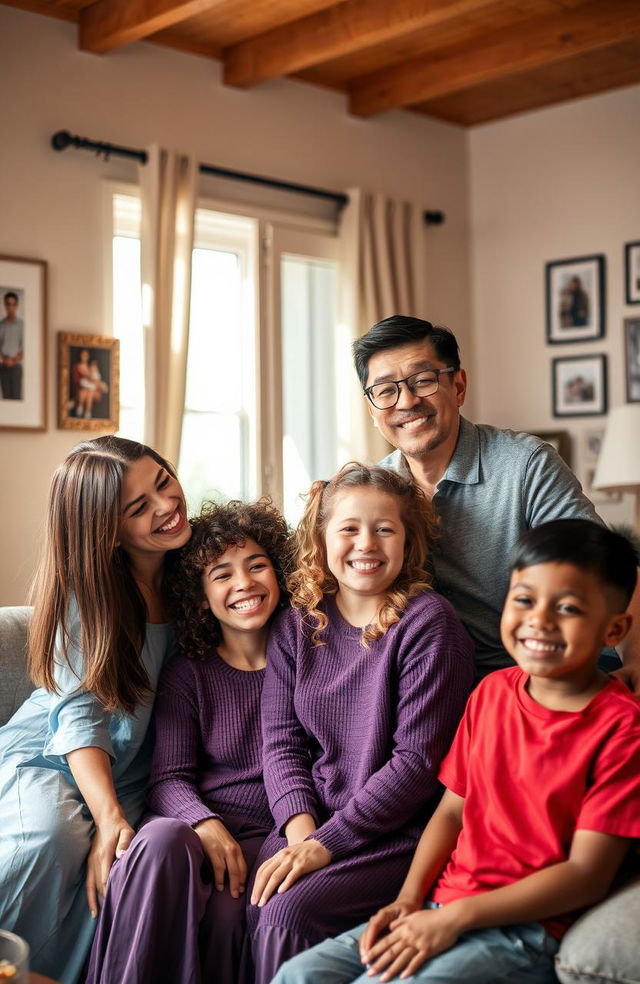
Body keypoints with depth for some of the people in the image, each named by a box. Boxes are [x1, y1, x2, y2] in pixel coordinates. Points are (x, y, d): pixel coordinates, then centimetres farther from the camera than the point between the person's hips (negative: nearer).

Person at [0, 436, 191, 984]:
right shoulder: (89, 589, -10)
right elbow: (79, 712, -15)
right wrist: (108, 816, -31)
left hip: (127, 776, 3)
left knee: (111, 868, -29)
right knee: (51, 838, -34)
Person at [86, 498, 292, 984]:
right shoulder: (187, 674, 11)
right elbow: (169, 777, 1)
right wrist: (206, 826, -20)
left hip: (272, 834, -1)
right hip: (198, 825, 2)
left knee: (224, 915, -34)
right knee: (161, 839, -34)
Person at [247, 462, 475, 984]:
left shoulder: (428, 623, -10)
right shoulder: (297, 623, 8)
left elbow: (417, 760, -13)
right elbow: (280, 738, 7)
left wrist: (326, 842, -16)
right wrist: (299, 824, -11)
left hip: (399, 832, -4)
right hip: (312, 821, 5)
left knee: (286, 914, -25)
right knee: (253, 907, -22)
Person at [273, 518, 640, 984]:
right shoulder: (492, 692, 8)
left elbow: (587, 873, -15)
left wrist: (453, 917, -17)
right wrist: (408, 899, -2)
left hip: (528, 930, -6)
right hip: (441, 907, 6)